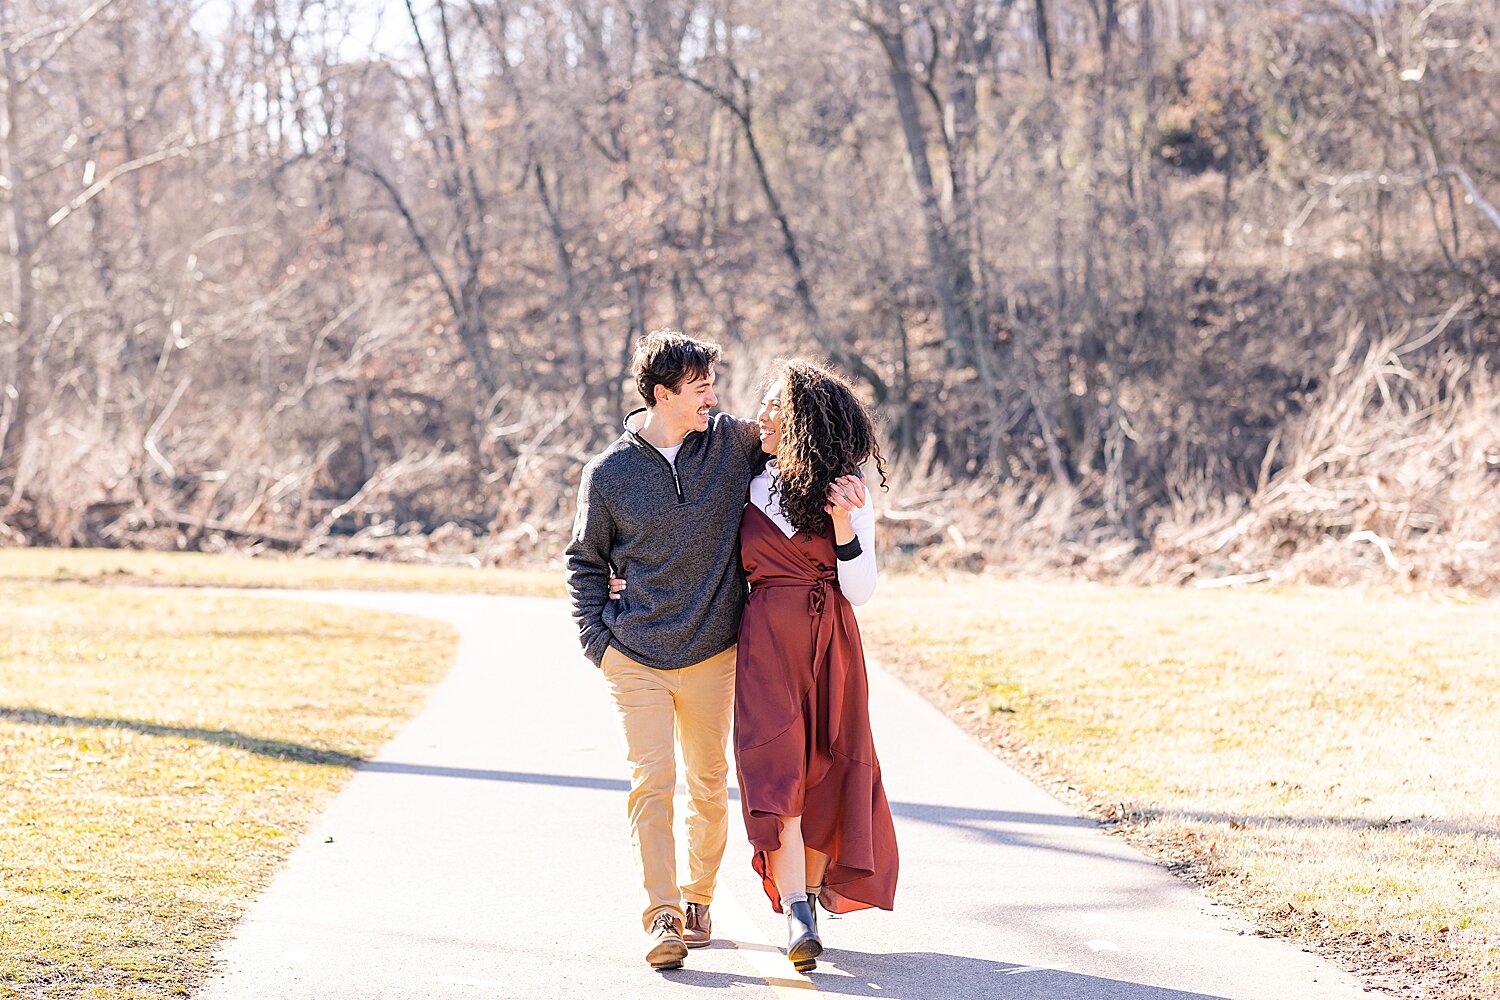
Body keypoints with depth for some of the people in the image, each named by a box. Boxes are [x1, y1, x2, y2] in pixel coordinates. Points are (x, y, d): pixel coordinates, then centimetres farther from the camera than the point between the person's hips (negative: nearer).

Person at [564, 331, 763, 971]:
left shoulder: (733, 443, 0)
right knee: (651, 782, -10)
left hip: (713, 655, 2)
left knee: (709, 785, 10)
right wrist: (596, 638, 0)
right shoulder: (609, 473, -3)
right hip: (635, 658, -2)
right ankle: (661, 918, -10)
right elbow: (586, 561, 9)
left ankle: (697, 899, 27)